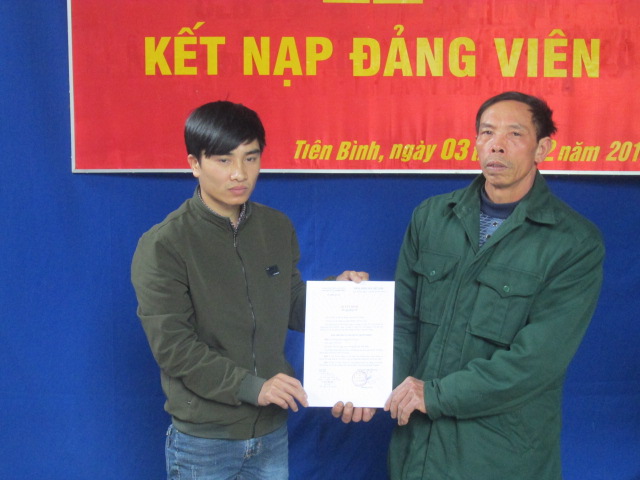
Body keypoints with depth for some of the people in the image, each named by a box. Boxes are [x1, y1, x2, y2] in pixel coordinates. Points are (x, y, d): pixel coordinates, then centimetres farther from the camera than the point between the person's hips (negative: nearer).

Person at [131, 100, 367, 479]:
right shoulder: (163, 246, -14)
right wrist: (250, 386, -24)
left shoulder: (277, 228, 3)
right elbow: (172, 346, -18)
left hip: (272, 431, 5)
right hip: (204, 439, -4)